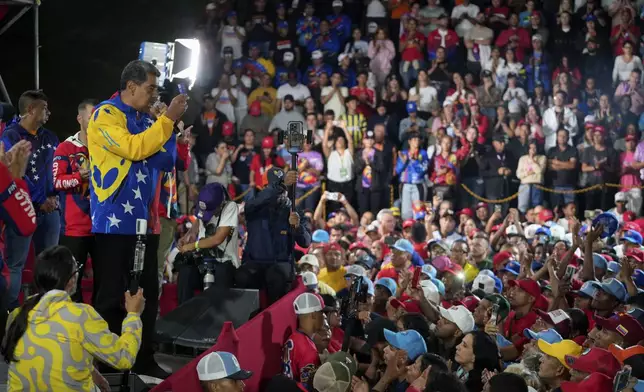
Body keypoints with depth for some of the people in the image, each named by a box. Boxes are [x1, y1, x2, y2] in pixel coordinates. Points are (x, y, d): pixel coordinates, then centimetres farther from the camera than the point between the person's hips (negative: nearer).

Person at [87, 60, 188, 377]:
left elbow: (164, 163, 9)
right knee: (110, 296, -3)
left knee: (147, 293, 11)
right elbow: (134, 148, -23)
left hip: (144, 220, 8)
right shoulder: (106, 114, -8)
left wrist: (171, 126, -1)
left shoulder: (146, 120, 13)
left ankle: (143, 360, 21)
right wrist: (168, 119, -18)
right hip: (114, 222, -8)